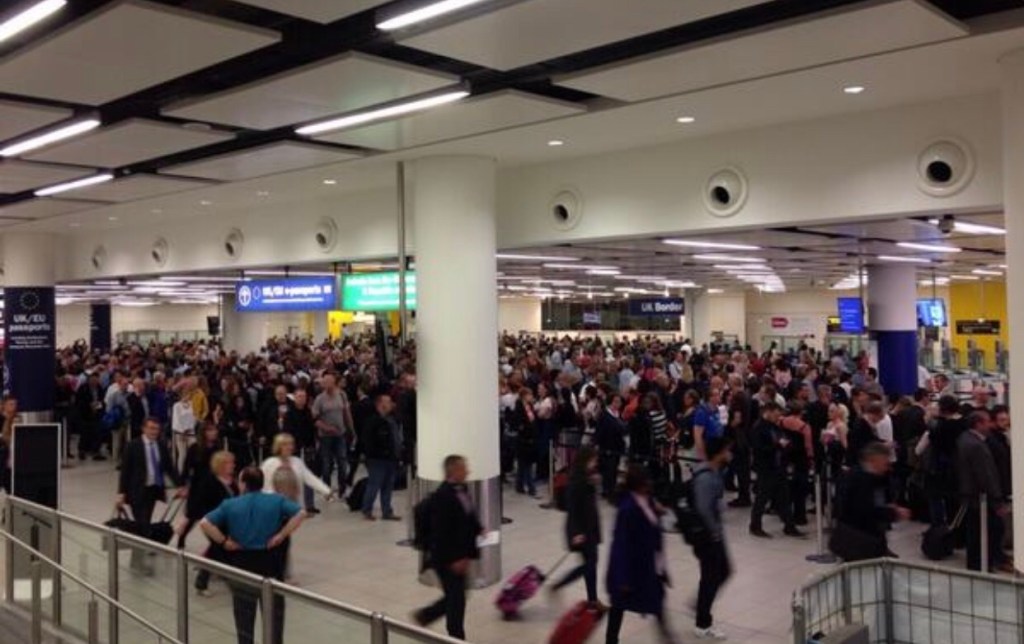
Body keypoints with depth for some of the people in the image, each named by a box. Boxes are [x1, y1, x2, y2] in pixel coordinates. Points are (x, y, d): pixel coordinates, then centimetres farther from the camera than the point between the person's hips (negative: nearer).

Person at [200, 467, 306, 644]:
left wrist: (224, 541, -5)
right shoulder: (276, 500, -2)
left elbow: (204, 523, -10)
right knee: (273, 611, 13)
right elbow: (300, 513, -12)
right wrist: (281, 535, -8)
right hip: (269, 561, 0)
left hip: (241, 563, 0)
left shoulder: (230, 504, -2)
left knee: (244, 614, 13)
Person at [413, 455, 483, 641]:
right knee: (456, 598, 2)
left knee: (454, 596, 18)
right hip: (446, 557, -9)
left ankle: (425, 615, 37)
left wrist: (479, 530, 1)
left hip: (460, 555, 9)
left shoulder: (462, 490, 5)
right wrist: (455, 559, -22)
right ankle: (457, 637, 18)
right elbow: (440, 532, -24)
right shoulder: (442, 496, -24)